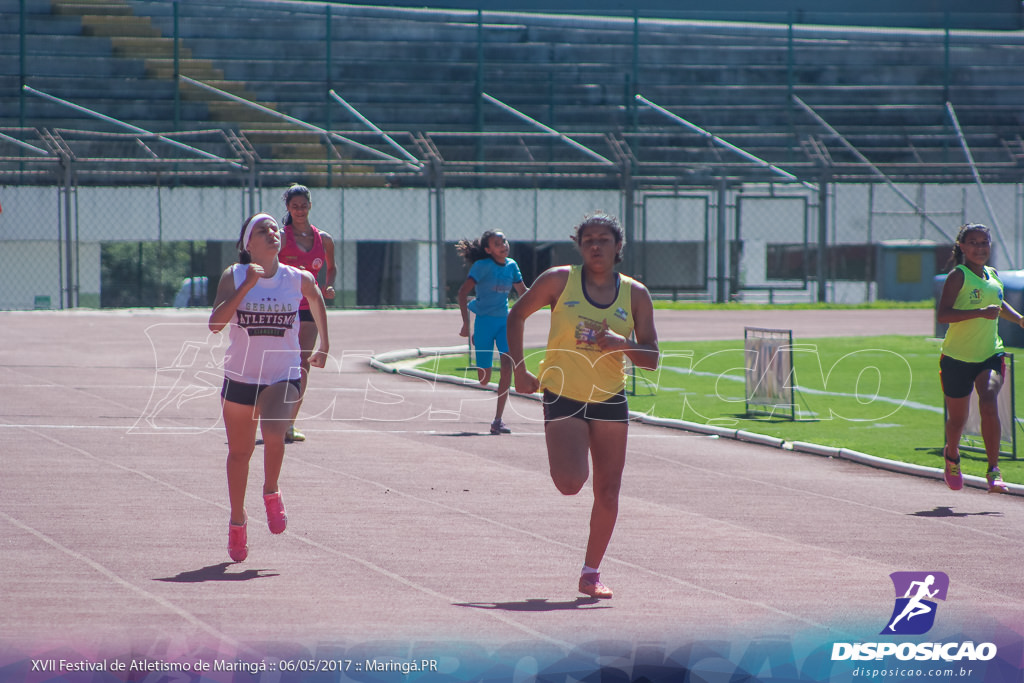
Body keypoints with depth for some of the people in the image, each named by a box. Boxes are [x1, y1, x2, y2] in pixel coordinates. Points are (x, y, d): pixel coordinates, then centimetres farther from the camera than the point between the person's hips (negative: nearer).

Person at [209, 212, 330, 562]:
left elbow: (316, 300, 21)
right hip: (240, 376, 1)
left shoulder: (299, 279, -2)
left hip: (283, 376, -1)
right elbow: (215, 324, -20)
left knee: (273, 432, -28)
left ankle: (272, 493, 0)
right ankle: (237, 521, 31)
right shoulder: (234, 277, -7)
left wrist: (324, 346, 25)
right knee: (239, 452, 11)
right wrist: (247, 286, -25)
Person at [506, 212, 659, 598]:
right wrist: (519, 370, -1)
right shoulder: (560, 280, -5)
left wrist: (624, 344, -21)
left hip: (610, 399, 2)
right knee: (570, 484, -18)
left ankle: (591, 572, 16)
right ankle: (567, 460, 20)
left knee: (608, 492, 1)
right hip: (563, 397, -2)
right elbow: (517, 315, 6)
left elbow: (651, 358, 1)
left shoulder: (635, 294, 0)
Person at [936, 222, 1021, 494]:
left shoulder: (992, 275, 9)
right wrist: (981, 312, -30)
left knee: (988, 404, -23)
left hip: (990, 355, 3)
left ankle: (993, 470, -20)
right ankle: (952, 455, 43)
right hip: (957, 357, -3)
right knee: (957, 419, 9)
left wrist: (1019, 319, 16)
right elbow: (942, 315, -22)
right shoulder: (958, 276, -10)